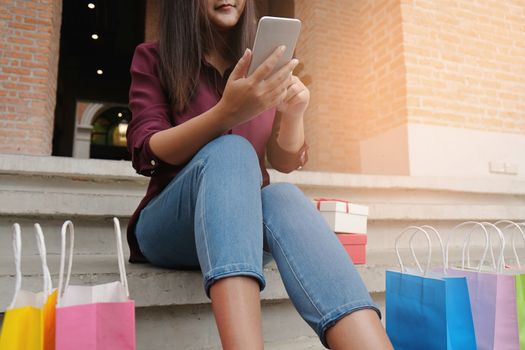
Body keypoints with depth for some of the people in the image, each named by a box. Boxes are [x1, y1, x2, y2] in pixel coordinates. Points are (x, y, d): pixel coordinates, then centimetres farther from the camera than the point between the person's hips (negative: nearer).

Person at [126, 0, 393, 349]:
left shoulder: (260, 66, 10)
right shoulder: (152, 59, 4)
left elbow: (286, 162, 7)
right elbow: (147, 153, -10)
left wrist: (293, 114, -16)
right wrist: (228, 112, -29)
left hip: (249, 228, 2)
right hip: (169, 227, -1)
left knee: (283, 197, -32)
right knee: (229, 151, -31)